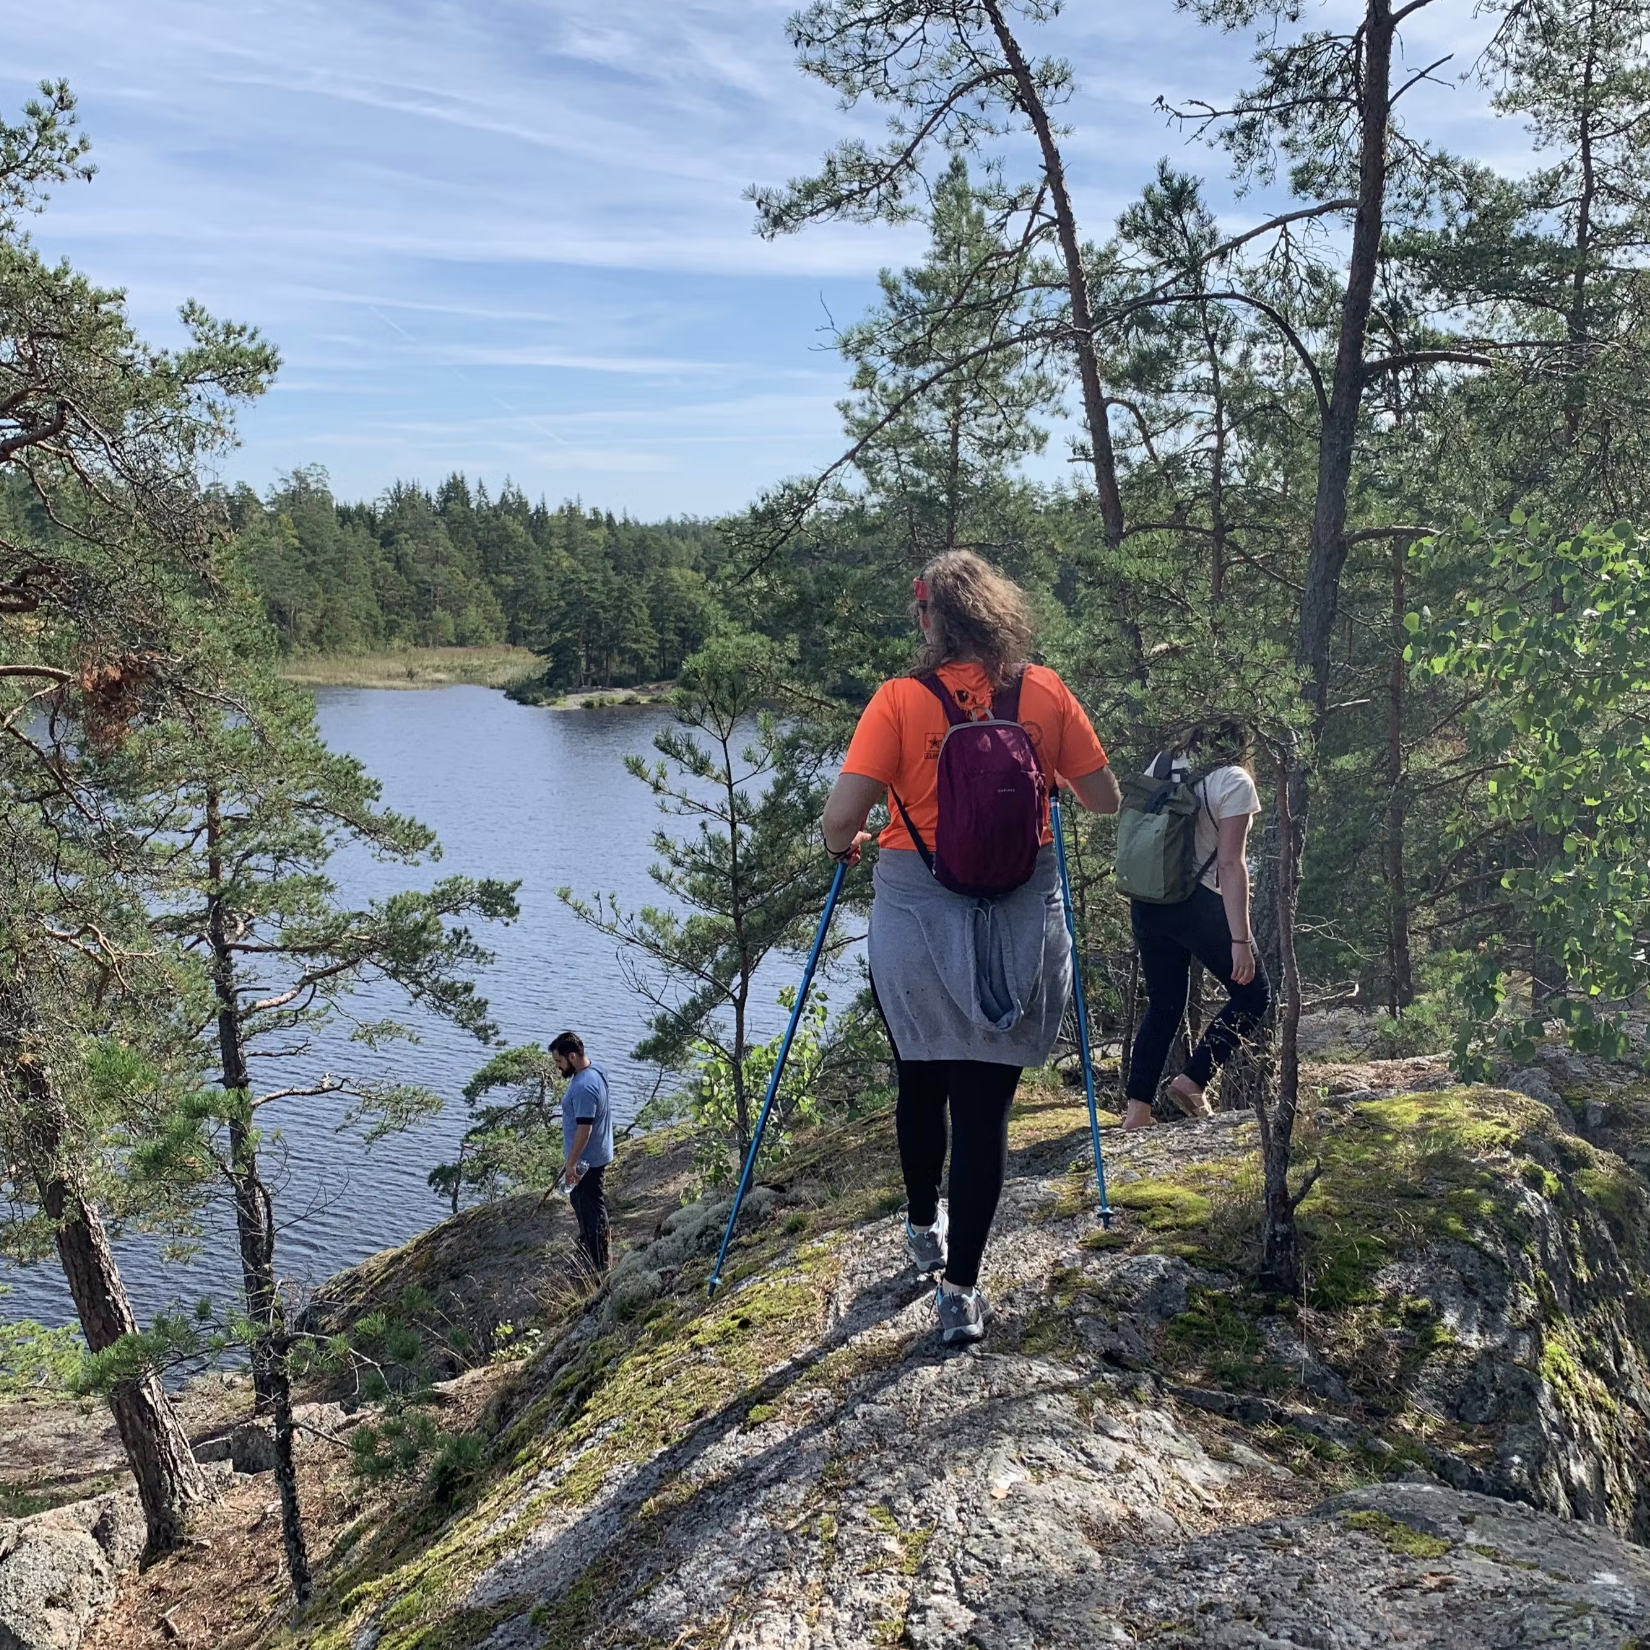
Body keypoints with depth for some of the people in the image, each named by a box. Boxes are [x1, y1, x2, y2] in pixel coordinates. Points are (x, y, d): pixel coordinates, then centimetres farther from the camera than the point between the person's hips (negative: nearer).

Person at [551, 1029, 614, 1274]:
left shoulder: (584, 1087, -30)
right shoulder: (593, 1069, 2)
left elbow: (584, 1129, -29)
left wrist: (571, 1163, -22)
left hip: (587, 1159, -10)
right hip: (592, 1155, 10)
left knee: (592, 1208, 2)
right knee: (581, 1202, 26)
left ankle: (598, 1267, 13)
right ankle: (587, 1246, 44)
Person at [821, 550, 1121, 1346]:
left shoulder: (899, 700, -10)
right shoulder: (1046, 692, -3)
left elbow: (841, 819, -15)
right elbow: (1105, 800, 3)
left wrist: (843, 846, 8)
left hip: (918, 915, -1)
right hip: (1022, 921, 1)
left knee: (921, 1078, 21)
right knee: (987, 1099, 6)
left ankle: (924, 1227, 42)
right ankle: (961, 1289, 6)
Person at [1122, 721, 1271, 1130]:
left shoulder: (1160, 765, 11)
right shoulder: (1234, 781, -6)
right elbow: (1231, 865, -13)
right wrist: (1240, 938, -14)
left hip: (1145, 903, 6)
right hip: (1198, 904, -6)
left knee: (1164, 1005, 15)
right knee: (1252, 995, 11)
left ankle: (1137, 1109, 9)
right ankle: (1191, 1081, 1)